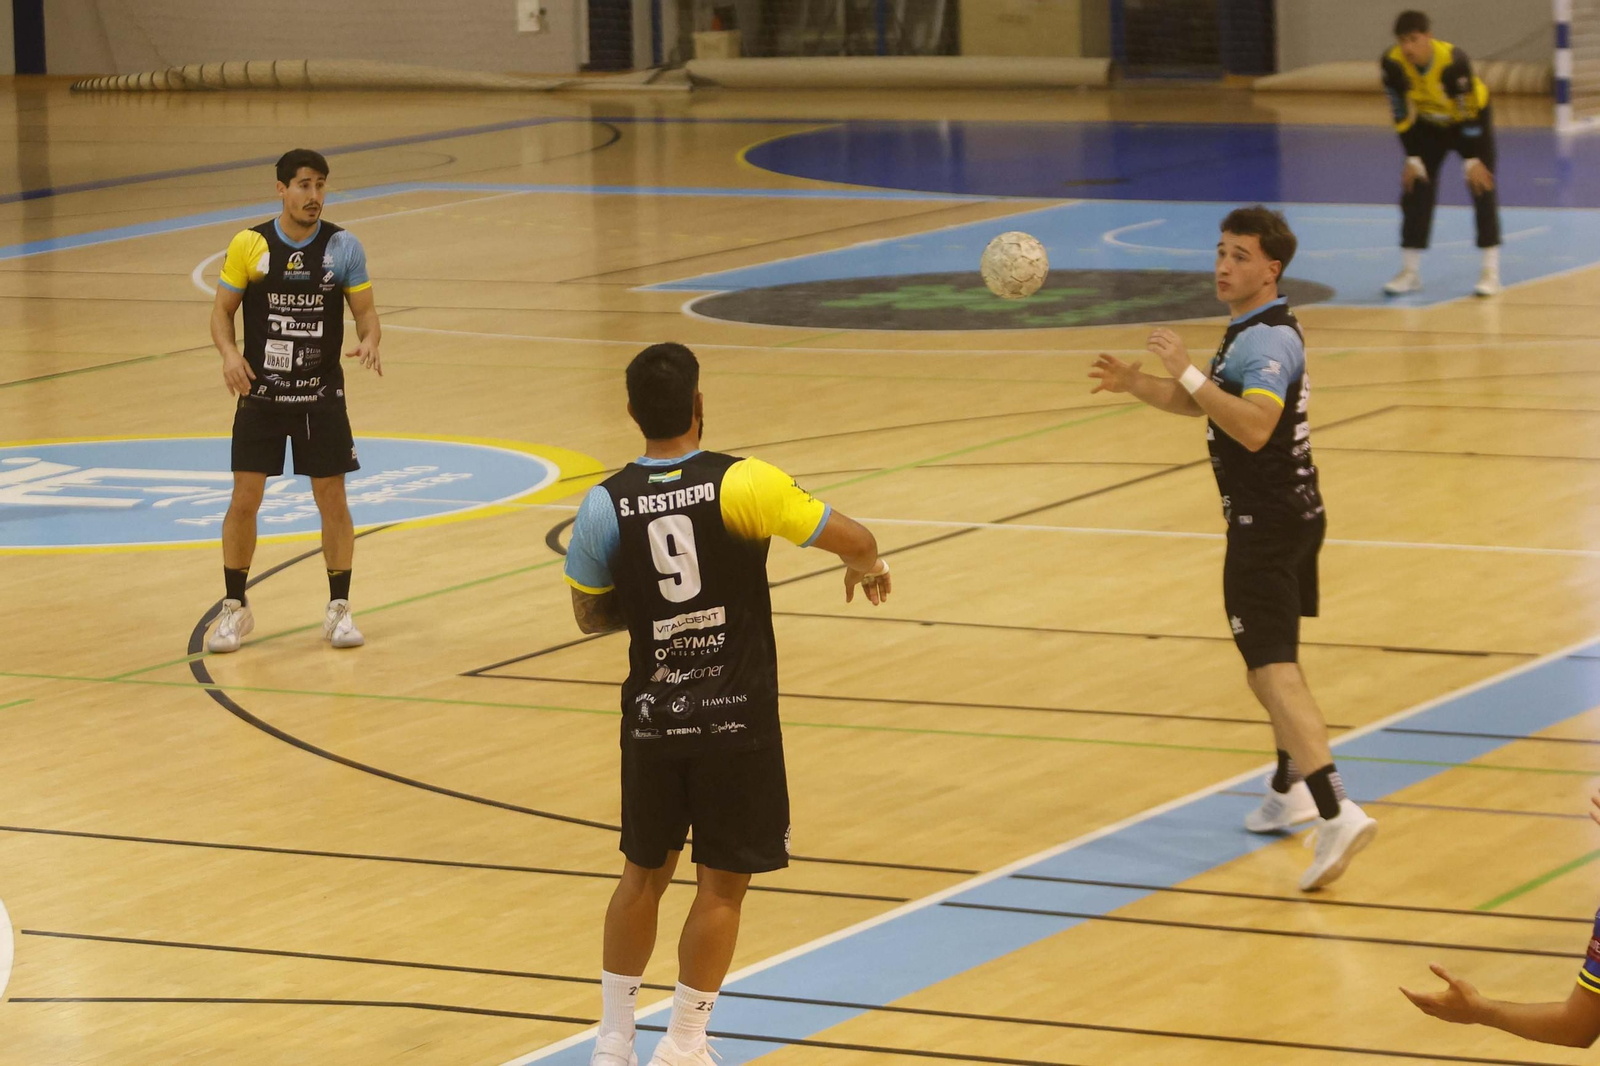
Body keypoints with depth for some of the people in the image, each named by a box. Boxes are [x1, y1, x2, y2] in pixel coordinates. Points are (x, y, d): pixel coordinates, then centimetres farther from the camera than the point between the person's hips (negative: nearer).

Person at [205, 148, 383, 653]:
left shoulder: (343, 247, -4)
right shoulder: (249, 245, -6)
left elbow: (366, 310, -1)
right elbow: (221, 310, -1)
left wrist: (369, 342, -23)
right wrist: (230, 353, -20)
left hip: (322, 396, 1)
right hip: (261, 394, 0)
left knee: (332, 498, 2)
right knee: (244, 499, -2)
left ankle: (339, 610, 14)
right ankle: (234, 608, 11)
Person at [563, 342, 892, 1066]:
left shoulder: (604, 505, -5)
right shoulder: (740, 484, -15)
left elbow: (590, 615, 7)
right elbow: (853, 540, -10)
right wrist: (868, 567, 12)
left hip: (651, 717, 3)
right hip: (737, 721, -3)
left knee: (643, 873, 18)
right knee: (721, 885, 8)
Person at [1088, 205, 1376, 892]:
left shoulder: (1267, 341, -19)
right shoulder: (1253, 332, 15)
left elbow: (1255, 425, -33)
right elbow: (1195, 404, 24)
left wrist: (1189, 372, -31)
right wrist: (1135, 384, 8)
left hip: (1266, 526, -11)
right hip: (1295, 513, 11)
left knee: (1271, 673, -17)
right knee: (1278, 662, 25)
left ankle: (1335, 813, -29)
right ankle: (1292, 790, 40)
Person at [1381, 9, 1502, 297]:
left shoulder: (1454, 61, -37)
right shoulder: (1393, 63, -26)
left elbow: (1469, 114, -28)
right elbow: (1402, 114, -14)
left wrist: (1472, 161, -23)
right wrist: (1412, 159, -12)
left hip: (1470, 118, -4)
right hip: (1429, 124, 4)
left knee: (1482, 187, -9)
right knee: (1415, 190, -1)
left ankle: (1491, 271, -4)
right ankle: (1410, 271, 7)